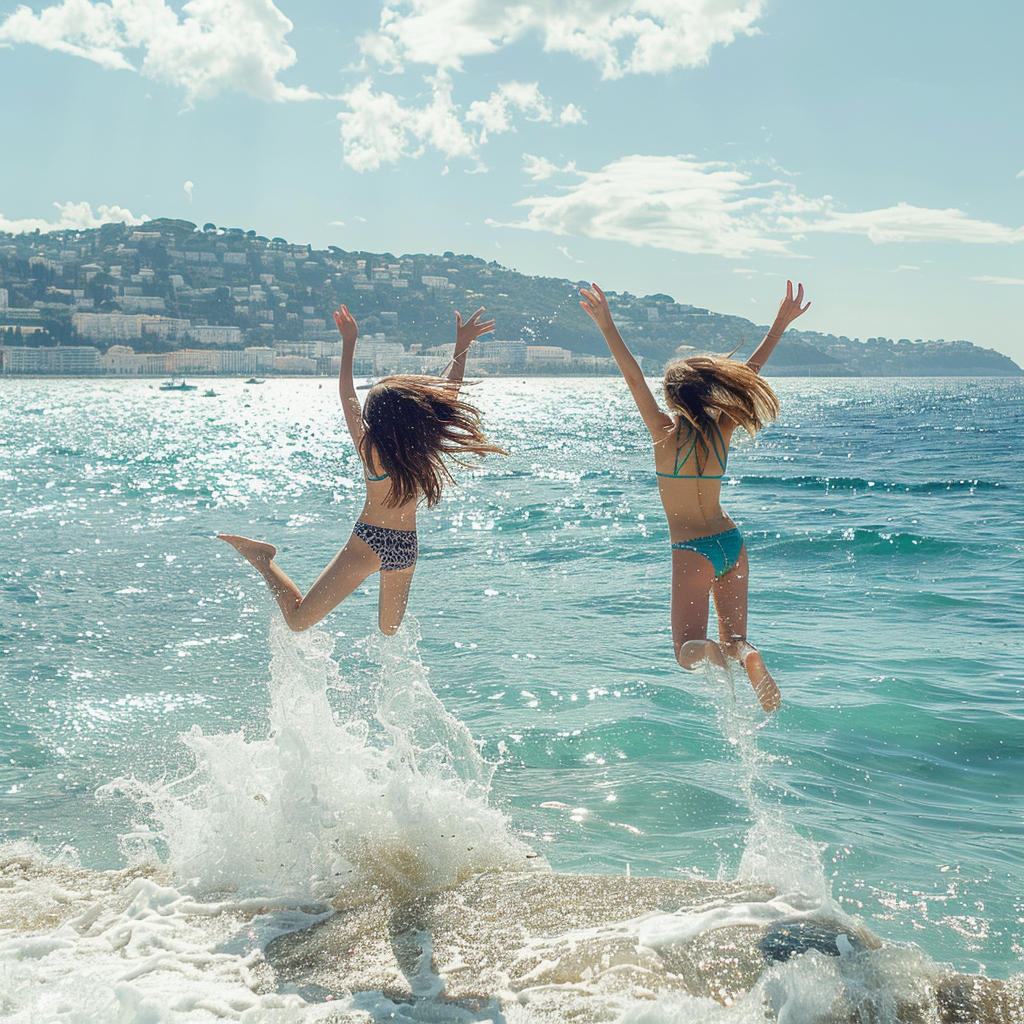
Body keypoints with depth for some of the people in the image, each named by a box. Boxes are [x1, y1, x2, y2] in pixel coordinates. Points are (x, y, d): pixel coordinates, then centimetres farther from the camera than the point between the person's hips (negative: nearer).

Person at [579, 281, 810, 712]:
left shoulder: (666, 433, -11)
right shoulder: (722, 429, -1)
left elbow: (634, 378, -14)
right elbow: (749, 371, 6)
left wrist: (608, 327, -14)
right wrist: (780, 324, 10)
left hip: (691, 549, -4)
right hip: (730, 541, 4)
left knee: (688, 649, 2)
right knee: (735, 640, 13)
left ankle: (710, 655, -34)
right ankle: (747, 655, -23)